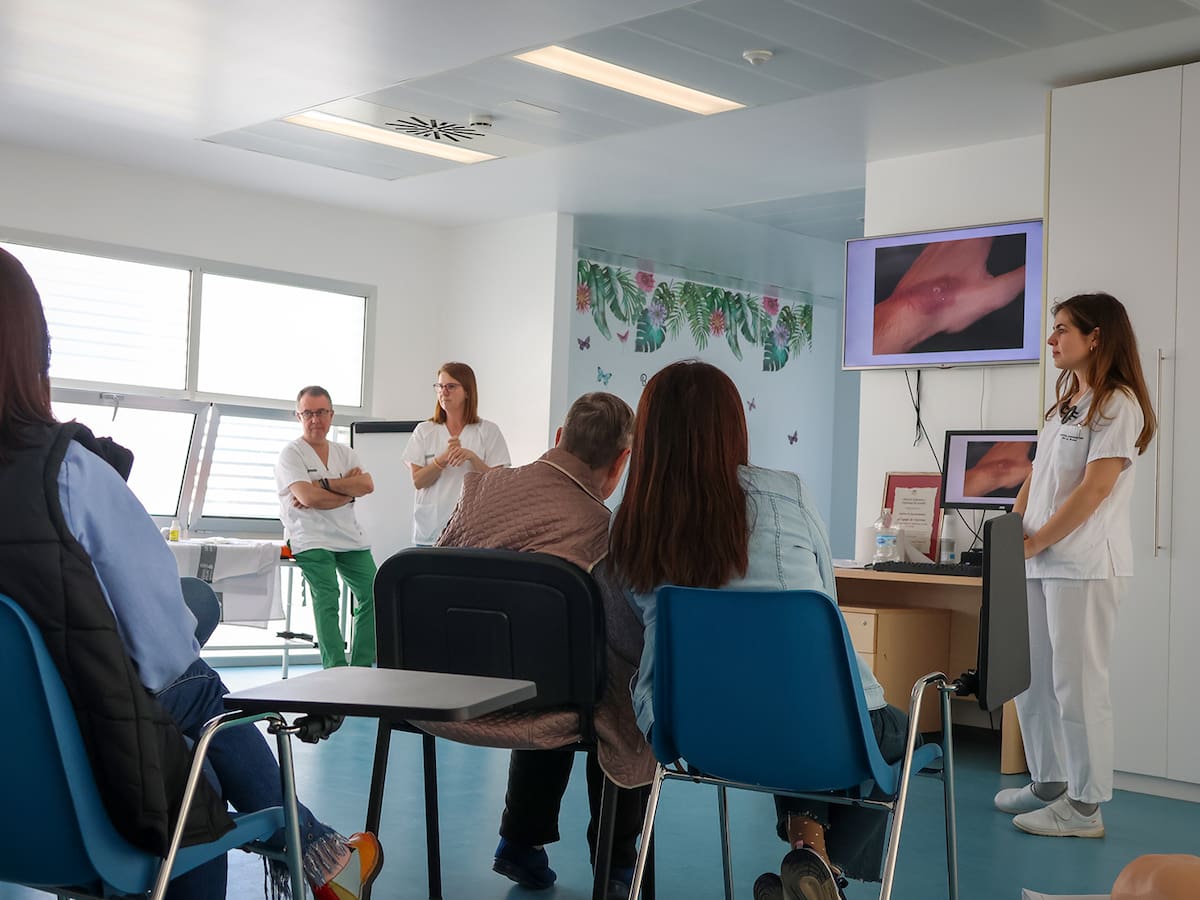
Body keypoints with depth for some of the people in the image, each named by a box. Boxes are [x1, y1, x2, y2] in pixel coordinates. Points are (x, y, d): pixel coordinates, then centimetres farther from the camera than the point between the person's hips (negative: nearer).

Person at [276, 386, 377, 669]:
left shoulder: (345, 453, 18)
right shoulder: (290, 454, 2)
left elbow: (367, 485, -2)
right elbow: (307, 497, -14)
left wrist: (323, 484, -10)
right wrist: (348, 490, -3)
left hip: (350, 539, 6)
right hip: (311, 540, -5)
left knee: (373, 595, -6)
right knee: (327, 599, -22)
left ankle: (360, 668, 0)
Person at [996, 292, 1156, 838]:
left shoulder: (1117, 404, -8)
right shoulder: (1065, 405, 18)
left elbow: (1094, 489, -15)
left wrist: (1035, 542, -13)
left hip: (1084, 565, -9)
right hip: (1039, 564, 9)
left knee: (1077, 684, -5)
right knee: (1030, 679, 13)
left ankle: (1084, 808, 2)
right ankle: (1048, 784, 25)